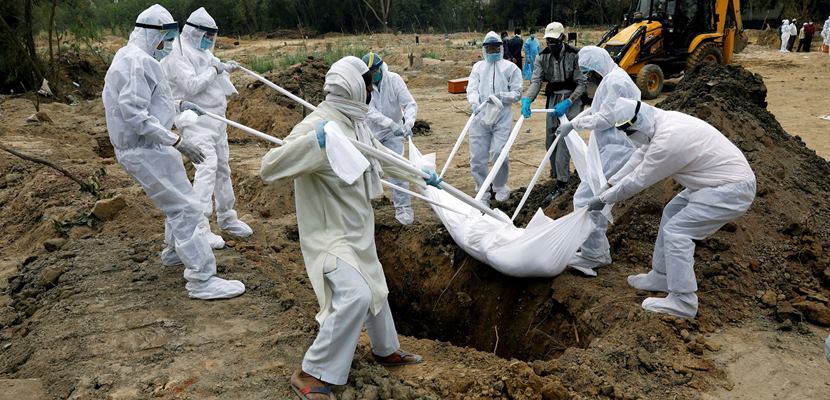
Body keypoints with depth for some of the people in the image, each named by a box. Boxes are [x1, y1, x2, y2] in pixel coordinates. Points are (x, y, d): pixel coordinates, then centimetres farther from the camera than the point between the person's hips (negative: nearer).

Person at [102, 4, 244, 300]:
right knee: (185, 209, -10)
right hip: (146, 151, -11)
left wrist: (174, 106, 17)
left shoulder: (128, 57, 15)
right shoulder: (139, 62, -19)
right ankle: (202, 280, -9)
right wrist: (176, 141, -27)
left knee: (177, 200, 26)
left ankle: (174, 252, 43)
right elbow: (135, 115, -26)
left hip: (142, 147, 11)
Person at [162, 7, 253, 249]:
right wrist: (215, 70, -15)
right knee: (207, 168, -18)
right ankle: (199, 227, -16)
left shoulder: (202, 52, 15)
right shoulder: (179, 54, -13)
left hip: (216, 118, 9)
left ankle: (227, 218, 27)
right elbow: (191, 86, -23)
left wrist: (226, 68, 14)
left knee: (222, 167, 14)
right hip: (197, 120, -9)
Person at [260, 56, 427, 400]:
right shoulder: (316, 125, -25)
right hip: (329, 232, -9)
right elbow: (269, 169, -30)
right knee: (354, 295, -23)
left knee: (374, 288, 22)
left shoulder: (355, 122, 3)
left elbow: (381, 156, 21)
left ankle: (386, 350, 45)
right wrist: (314, 142, -42)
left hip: (356, 229, 9)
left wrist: (421, 174, 31)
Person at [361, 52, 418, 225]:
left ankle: (403, 208, 0)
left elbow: (411, 104, -19)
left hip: (393, 133, -1)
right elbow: (370, 112, -27)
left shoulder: (394, 79, -17)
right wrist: (392, 124, -39)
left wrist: (408, 123, -38)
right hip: (371, 132, 2)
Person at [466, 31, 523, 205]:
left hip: (502, 118, -2)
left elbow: (517, 93, 5)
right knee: (477, 157, 0)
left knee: (498, 153, -11)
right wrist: (474, 103, -18)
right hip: (480, 117, 3)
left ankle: (500, 186, 17)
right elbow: (471, 88, 3)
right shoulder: (478, 67, 16)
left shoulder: (510, 67, 8)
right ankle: (482, 193, 14)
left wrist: (500, 96, -14)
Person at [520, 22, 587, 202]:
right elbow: (536, 81, -10)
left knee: (563, 139, -14)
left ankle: (561, 183, -13)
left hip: (570, 101, -5)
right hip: (553, 100, 5)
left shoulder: (574, 55, -11)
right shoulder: (543, 57, 2)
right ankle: (557, 172, 28)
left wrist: (567, 102, -23)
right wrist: (526, 99, -29)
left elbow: (582, 83, -11)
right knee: (550, 140, 8)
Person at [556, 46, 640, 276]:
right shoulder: (611, 79, 19)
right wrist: (571, 123, 14)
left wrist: (575, 124, -8)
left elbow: (605, 119, -19)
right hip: (609, 148, 11)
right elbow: (595, 109, 25)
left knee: (585, 197, -14)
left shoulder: (616, 81, -15)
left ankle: (592, 255, -8)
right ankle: (599, 251, 24)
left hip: (615, 150, -11)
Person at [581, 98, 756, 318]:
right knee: (672, 213, 19)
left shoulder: (667, 140, -28)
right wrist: (611, 182, 19)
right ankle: (661, 277, 29)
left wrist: (603, 199, -4)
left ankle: (683, 302, -5)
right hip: (723, 180, 11)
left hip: (731, 190, -11)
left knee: (677, 231, -11)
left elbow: (637, 181, -17)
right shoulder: (664, 120, 2)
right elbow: (641, 155, 17)